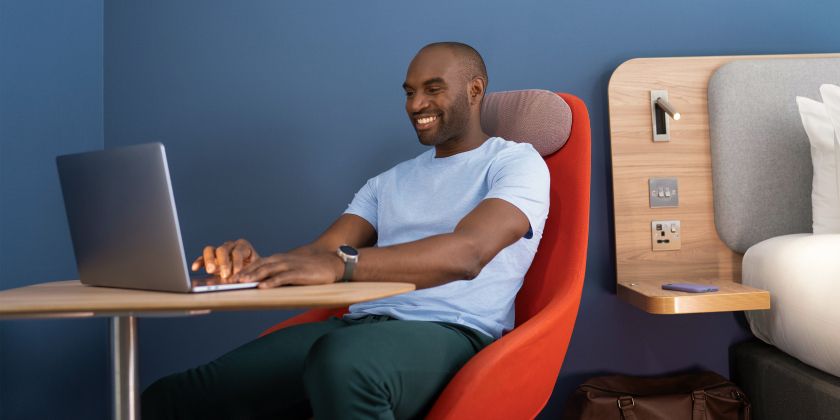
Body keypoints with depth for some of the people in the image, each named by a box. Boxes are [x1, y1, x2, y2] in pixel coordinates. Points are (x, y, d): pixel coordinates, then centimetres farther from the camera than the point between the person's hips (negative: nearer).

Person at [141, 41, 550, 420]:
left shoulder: (516, 162, 4)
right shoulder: (388, 182, 25)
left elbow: (467, 253, -16)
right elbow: (319, 253, 13)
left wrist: (339, 265, -30)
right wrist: (256, 265, -11)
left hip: (448, 335, -5)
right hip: (359, 326, 5)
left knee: (340, 361, -40)